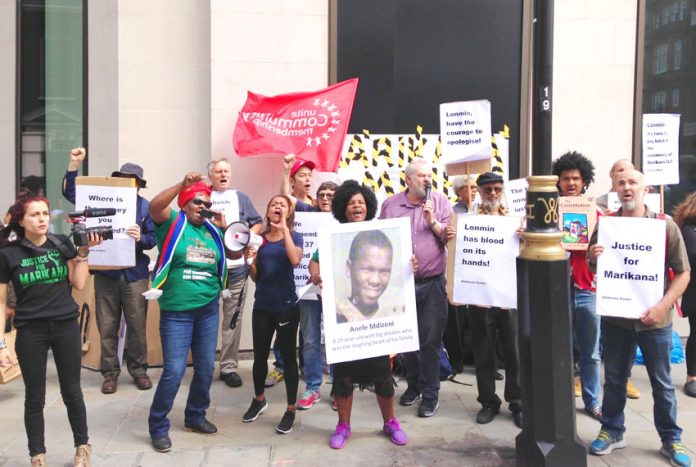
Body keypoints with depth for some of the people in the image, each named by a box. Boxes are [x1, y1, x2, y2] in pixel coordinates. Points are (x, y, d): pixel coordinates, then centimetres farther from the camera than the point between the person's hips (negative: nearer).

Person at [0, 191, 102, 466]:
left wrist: (83, 252, -7)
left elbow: (79, 284, -1)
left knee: (72, 391, 11)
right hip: (31, 331, -1)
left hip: (66, 327, 1)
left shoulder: (62, 244, 1)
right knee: (34, 397, 8)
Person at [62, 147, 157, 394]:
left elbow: (153, 239, -2)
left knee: (137, 325, 3)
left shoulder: (146, 206, 2)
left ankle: (138, 370, 17)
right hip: (105, 272, 1)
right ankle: (110, 372, 16)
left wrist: (140, 238, -24)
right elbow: (70, 192, 5)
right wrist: (75, 163, -4)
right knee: (107, 326, 5)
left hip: (135, 274, -1)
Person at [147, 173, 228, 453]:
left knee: (206, 368, 13)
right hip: (176, 312, -5)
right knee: (174, 370, -5)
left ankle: (195, 417, 32)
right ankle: (158, 427, 11)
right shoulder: (173, 222, -3)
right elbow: (154, 207, -23)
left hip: (208, 309, 6)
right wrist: (184, 184, -30)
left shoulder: (213, 231, 10)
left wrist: (224, 228, 4)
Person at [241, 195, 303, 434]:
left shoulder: (294, 236, -1)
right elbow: (255, 277, 8)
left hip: (287, 306, -3)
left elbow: (295, 260, -23)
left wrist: (284, 229, -18)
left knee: (288, 356, 3)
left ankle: (291, 409, 13)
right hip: (262, 305, 3)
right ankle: (259, 400, 35)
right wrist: (250, 260, -12)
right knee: (260, 355, 13)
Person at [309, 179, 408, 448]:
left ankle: (390, 422, 26)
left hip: (375, 309, 1)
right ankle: (343, 426, 23)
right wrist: (316, 276, -21)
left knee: (381, 367, 6)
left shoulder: (378, 235, 6)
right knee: (343, 367, 7)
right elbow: (315, 262, 1)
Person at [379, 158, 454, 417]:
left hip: (432, 282, -2)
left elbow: (451, 238, -2)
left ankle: (430, 394, 12)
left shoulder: (441, 202, 1)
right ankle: (413, 384, 32)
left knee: (430, 340, 1)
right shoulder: (390, 205, 4)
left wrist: (432, 221, -16)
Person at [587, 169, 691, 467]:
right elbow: (593, 268, 9)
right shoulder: (604, 225, 0)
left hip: (654, 319, -1)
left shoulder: (665, 225, -6)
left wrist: (663, 306, -19)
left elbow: (683, 273, -5)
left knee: (661, 383, 12)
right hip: (615, 316, 2)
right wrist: (593, 258, -15)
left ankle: (671, 440, 27)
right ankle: (612, 431, 29)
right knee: (614, 378, 14)